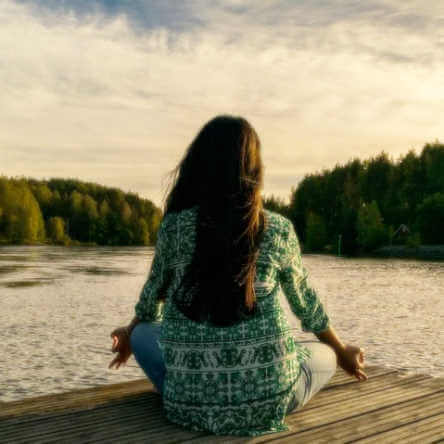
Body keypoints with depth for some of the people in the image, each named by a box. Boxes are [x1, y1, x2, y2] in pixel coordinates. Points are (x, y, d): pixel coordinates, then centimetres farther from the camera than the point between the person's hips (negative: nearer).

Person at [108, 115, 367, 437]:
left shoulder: (174, 226, -3)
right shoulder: (278, 230, -3)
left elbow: (153, 296, 14)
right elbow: (305, 302, 12)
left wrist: (129, 335, 37)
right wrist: (342, 352, 32)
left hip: (192, 400, 0)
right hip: (267, 399, 0)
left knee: (142, 333, 28)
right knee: (324, 355, 30)